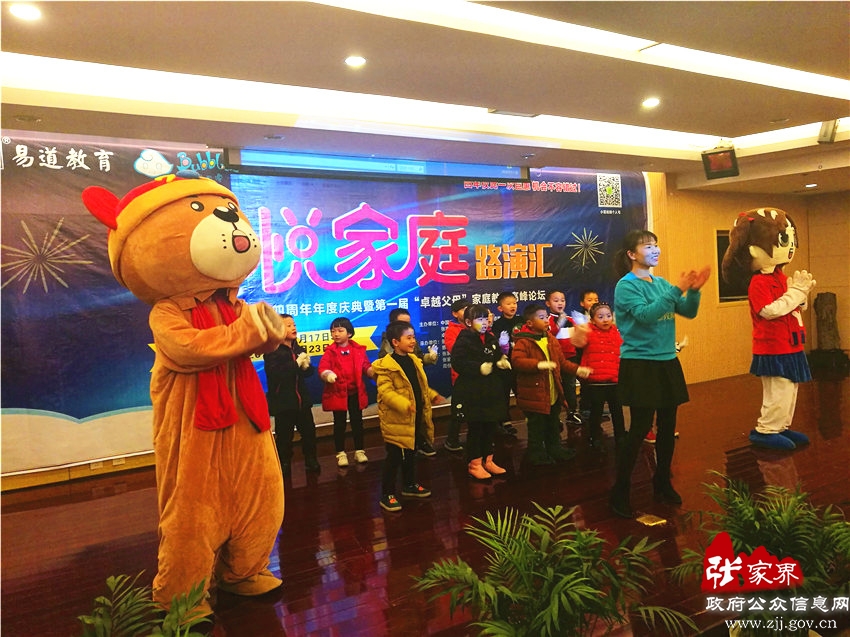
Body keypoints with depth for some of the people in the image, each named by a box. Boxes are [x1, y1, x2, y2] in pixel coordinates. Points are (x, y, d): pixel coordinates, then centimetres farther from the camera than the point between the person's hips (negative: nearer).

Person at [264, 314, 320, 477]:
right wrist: (296, 364, -26)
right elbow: (274, 374, -23)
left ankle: (311, 460, 29)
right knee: (284, 436, 7)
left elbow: (310, 372, 9)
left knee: (309, 431, 12)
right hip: (283, 401, -5)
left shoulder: (298, 349, 8)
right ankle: (284, 464, 23)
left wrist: (306, 366, -14)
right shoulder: (272, 351, -11)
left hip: (302, 399, 5)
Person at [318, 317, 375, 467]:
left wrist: (374, 372, -17)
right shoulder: (330, 351, -4)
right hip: (337, 393, -2)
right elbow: (322, 368, -15)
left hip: (355, 392, 2)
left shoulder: (358, 349, 2)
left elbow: (366, 366, 3)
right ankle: (341, 453, 18)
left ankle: (359, 451, 23)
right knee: (339, 423, 7)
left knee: (357, 422, 10)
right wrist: (327, 374, -37)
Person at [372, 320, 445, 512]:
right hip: (397, 419, -8)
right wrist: (404, 405, -35)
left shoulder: (414, 360, 10)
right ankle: (387, 494, 9)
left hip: (416, 417, 8)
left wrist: (432, 396, 9)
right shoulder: (386, 365, -18)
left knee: (410, 453, 21)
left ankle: (410, 485, 37)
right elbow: (385, 392, -25)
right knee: (395, 457, -2)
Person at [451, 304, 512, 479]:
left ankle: (487, 460, 29)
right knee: (475, 428, 2)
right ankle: (474, 463, 15)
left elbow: (499, 357, 21)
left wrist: (502, 362, -2)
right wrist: (480, 368, -25)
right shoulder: (464, 340, -11)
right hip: (472, 392, -7)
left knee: (490, 426, 14)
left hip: (492, 391, 7)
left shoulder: (491, 339, 11)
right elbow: (458, 363, -21)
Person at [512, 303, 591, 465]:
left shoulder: (552, 340, 10)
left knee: (554, 424, 21)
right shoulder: (523, 342, -14)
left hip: (553, 393, 7)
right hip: (534, 394, -7)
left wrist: (577, 369, 3)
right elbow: (516, 361, -27)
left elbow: (562, 361, 16)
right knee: (536, 426, 4)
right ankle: (536, 454, 19)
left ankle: (555, 450, 37)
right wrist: (538, 364, -37)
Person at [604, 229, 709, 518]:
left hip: (667, 362, 7)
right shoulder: (626, 285, -10)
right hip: (640, 365, -7)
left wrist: (693, 290, -12)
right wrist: (677, 290, -25)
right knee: (640, 428, -5)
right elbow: (645, 315, -24)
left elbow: (689, 312, 6)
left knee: (668, 426, 13)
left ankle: (662, 483, 31)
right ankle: (620, 492, 6)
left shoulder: (661, 283, 10)